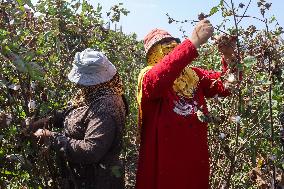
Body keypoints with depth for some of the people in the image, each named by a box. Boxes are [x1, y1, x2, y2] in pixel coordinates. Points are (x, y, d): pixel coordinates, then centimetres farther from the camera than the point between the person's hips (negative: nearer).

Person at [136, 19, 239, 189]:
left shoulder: (193, 75, 9)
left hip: (196, 162, 5)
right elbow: (158, 79, -30)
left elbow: (226, 85, 2)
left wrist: (229, 56, -17)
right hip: (162, 165, -5)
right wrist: (194, 42, -34)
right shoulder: (148, 76, -7)